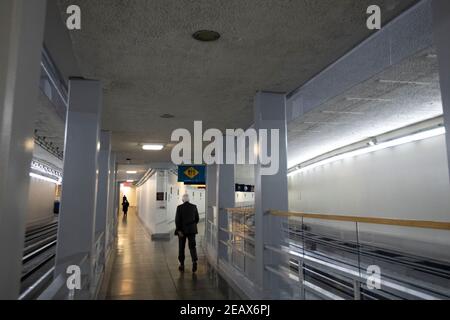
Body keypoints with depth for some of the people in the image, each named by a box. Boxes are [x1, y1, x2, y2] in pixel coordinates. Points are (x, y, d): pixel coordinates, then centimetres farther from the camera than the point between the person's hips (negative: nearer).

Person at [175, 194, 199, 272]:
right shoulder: (194, 206, 1)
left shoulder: (179, 207, -7)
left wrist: (178, 230, -14)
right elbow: (197, 218, 6)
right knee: (192, 246, 4)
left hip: (182, 230, -1)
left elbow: (177, 219, -13)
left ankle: (182, 265, 15)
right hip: (192, 230, 2)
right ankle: (194, 261, -18)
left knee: (181, 247, 10)